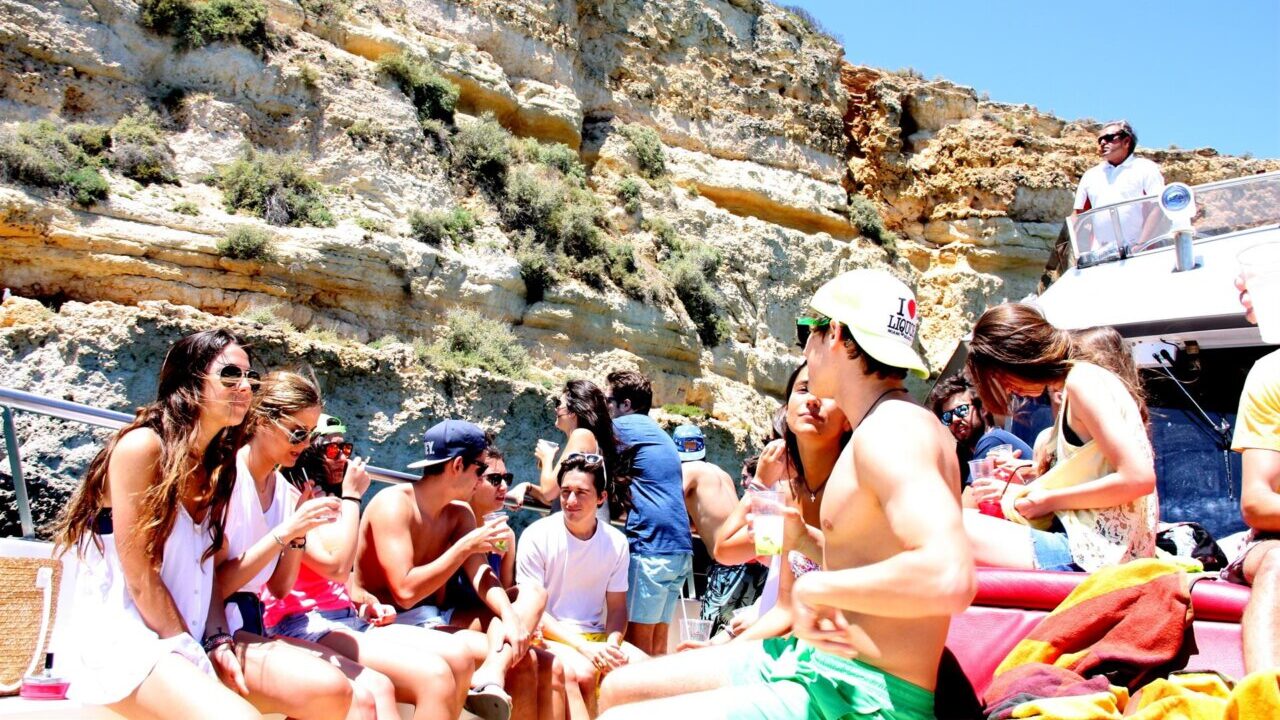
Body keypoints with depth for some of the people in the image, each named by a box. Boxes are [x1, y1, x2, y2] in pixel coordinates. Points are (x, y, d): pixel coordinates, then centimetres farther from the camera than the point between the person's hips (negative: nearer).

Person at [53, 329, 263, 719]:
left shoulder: (218, 466, 12)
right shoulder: (142, 446, -12)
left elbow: (208, 569, 10)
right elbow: (139, 577, -14)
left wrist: (217, 642, -5)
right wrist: (193, 656, -10)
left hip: (187, 637, 7)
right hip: (118, 641, -7)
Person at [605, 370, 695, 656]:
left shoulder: (623, 425, -1)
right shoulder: (658, 434, 24)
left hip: (651, 546, -9)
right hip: (680, 549, 9)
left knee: (636, 646, -6)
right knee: (657, 646, 11)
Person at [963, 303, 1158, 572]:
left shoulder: (1082, 381, -10)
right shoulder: (1076, 384, 18)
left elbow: (1139, 478, -18)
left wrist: (1050, 500, -9)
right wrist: (1014, 491, 17)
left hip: (1098, 553, -10)